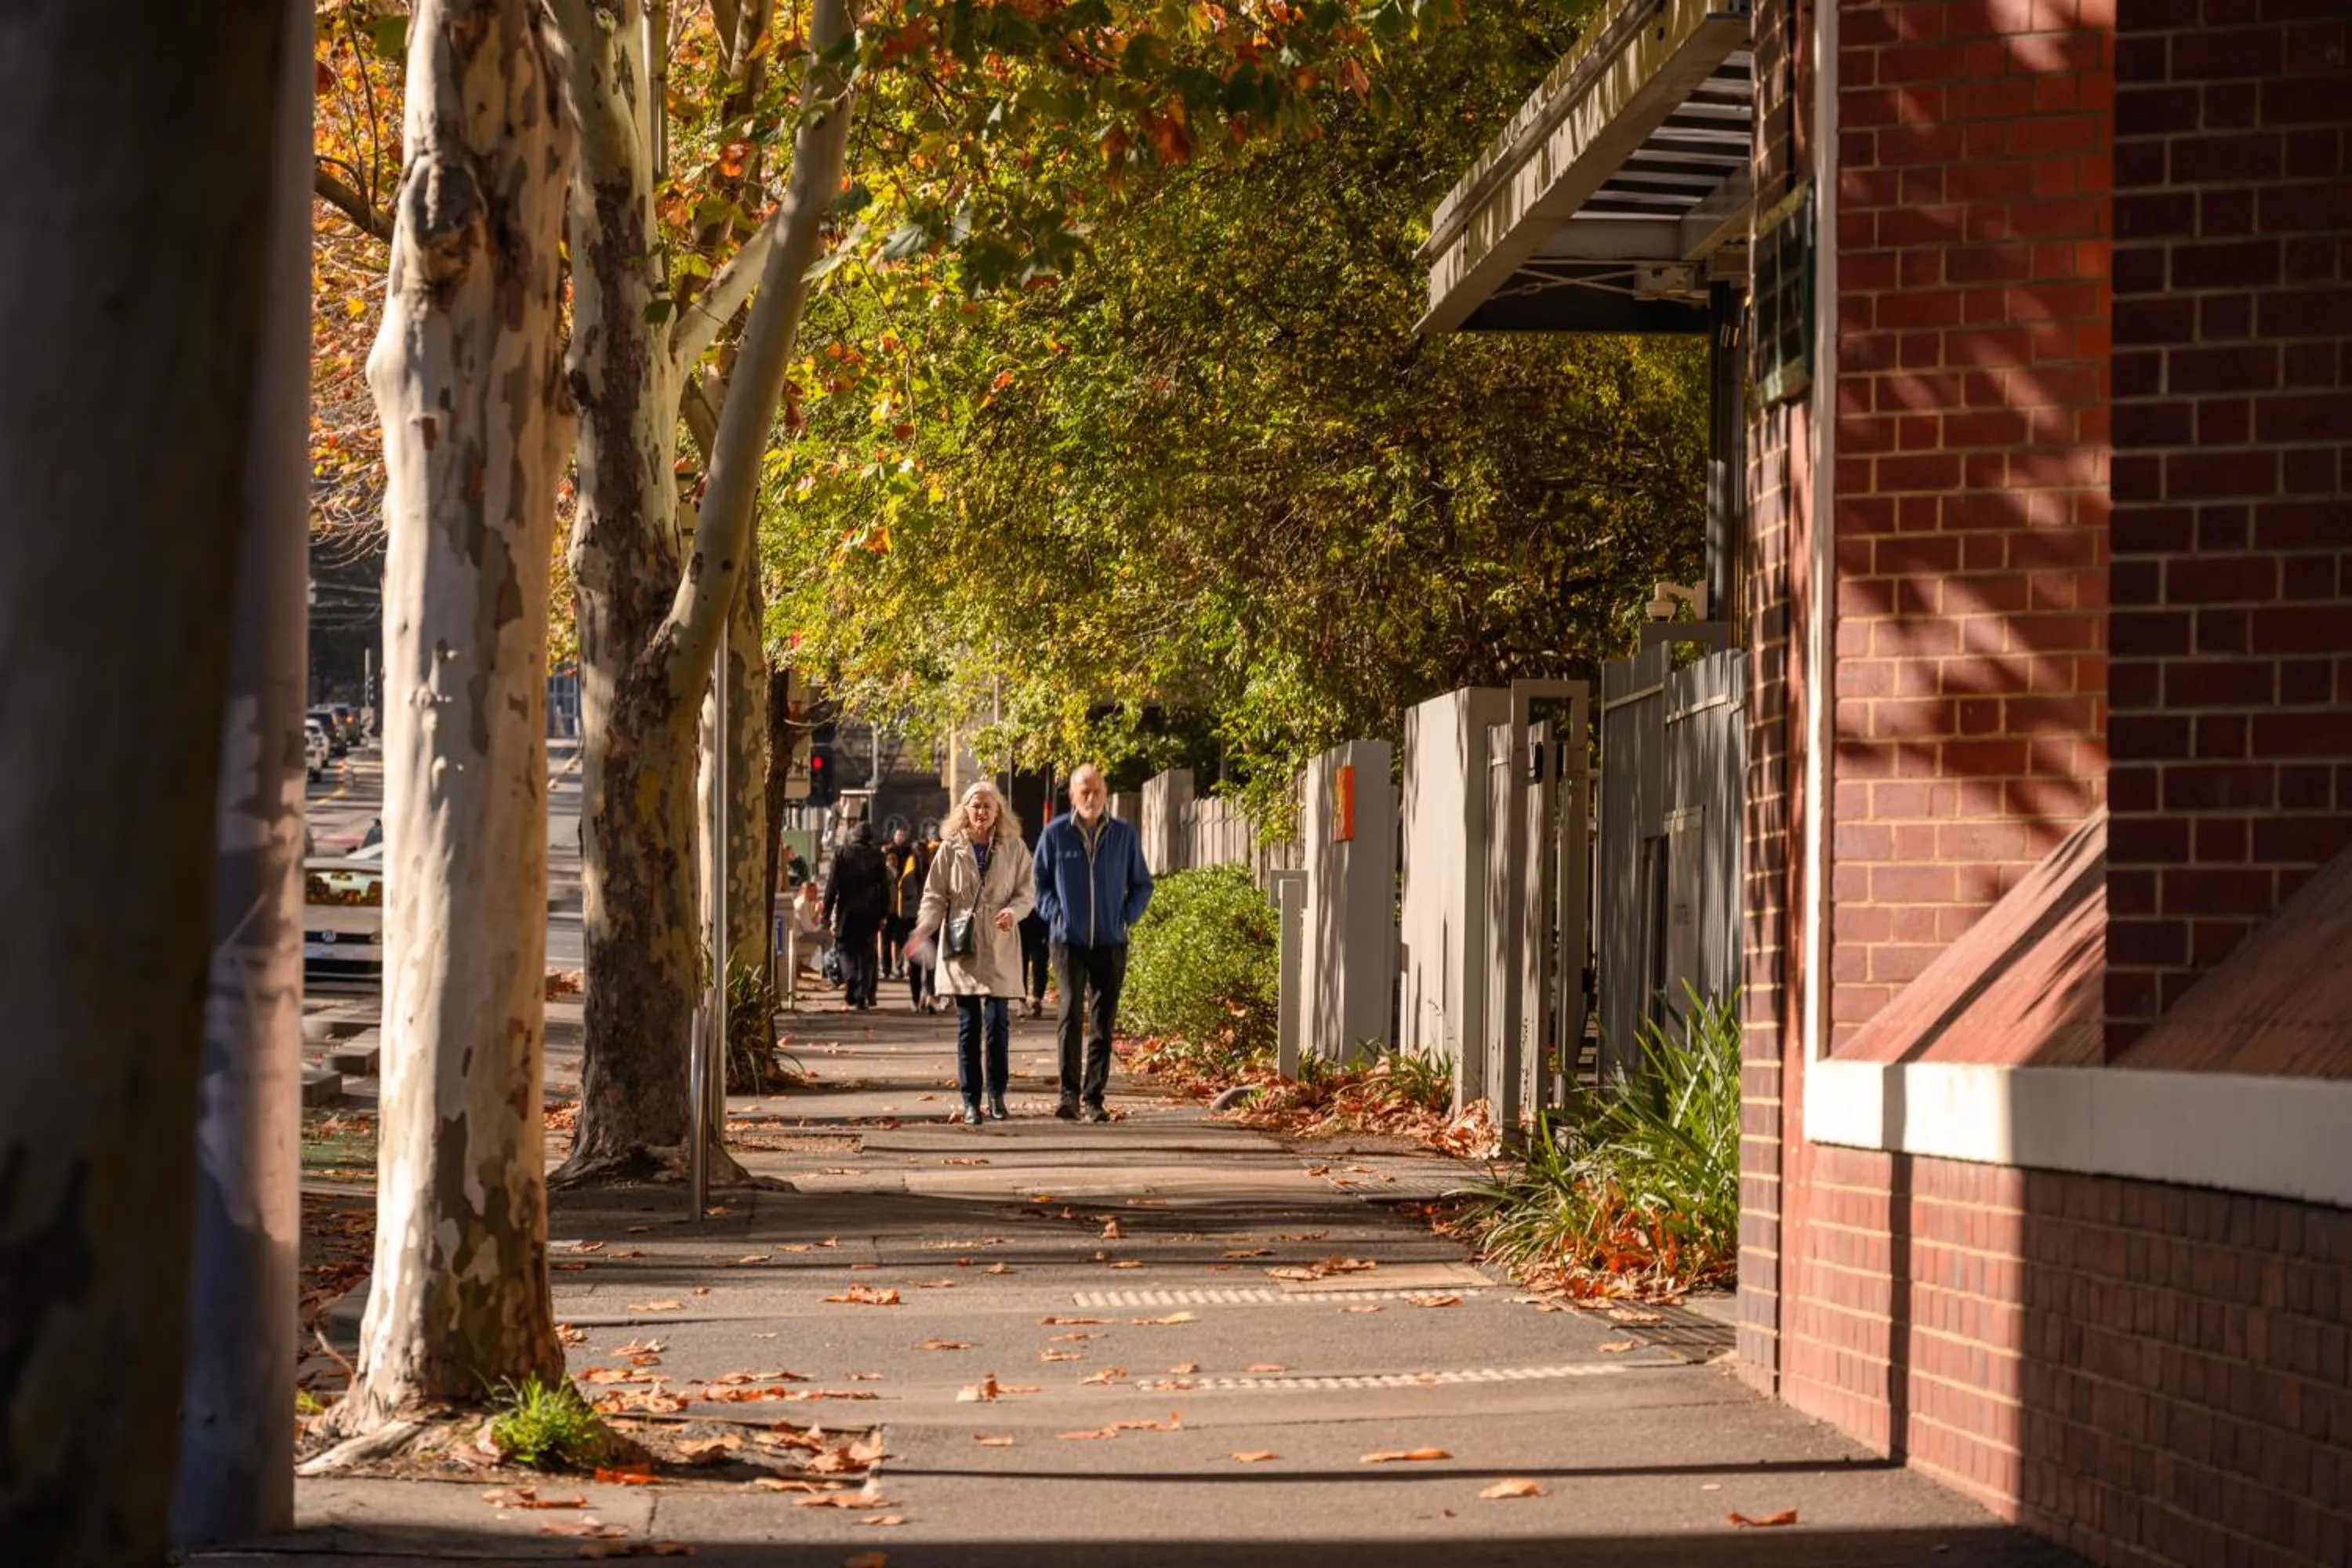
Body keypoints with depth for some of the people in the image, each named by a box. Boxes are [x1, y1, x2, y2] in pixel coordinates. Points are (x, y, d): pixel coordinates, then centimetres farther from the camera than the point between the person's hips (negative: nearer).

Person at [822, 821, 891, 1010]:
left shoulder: (842, 853, -2)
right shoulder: (877, 856, 3)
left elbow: (832, 885, -4)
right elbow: (885, 888, 4)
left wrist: (827, 912, 0)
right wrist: (882, 914, 11)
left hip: (847, 911, -1)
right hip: (870, 913, 1)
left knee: (846, 948, 9)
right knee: (866, 955, 8)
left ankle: (850, 979, -18)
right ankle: (862, 996, 3)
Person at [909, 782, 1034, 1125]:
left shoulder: (1014, 849, 5)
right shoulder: (951, 849, 4)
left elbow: (1025, 894, 7)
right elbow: (935, 896, 4)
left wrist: (1013, 912, -15)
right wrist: (922, 931, -12)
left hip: (999, 950, 0)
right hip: (961, 947, 0)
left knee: (997, 1022, -5)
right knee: (968, 1025, 2)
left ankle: (996, 1094, 11)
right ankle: (970, 1101, 7)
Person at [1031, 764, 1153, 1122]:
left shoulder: (1125, 834, 5)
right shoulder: (1055, 833, 1)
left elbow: (1142, 884, 15)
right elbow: (1039, 881, 11)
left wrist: (1126, 917, 1)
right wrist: (1055, 914, -2)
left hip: (1111, 943, 2)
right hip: (1069, 941, -2)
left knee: (1103, 1022, 4)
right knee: (1071, 1014, -16)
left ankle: (1094, 1099, 10)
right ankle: (1069, 1094, -17)